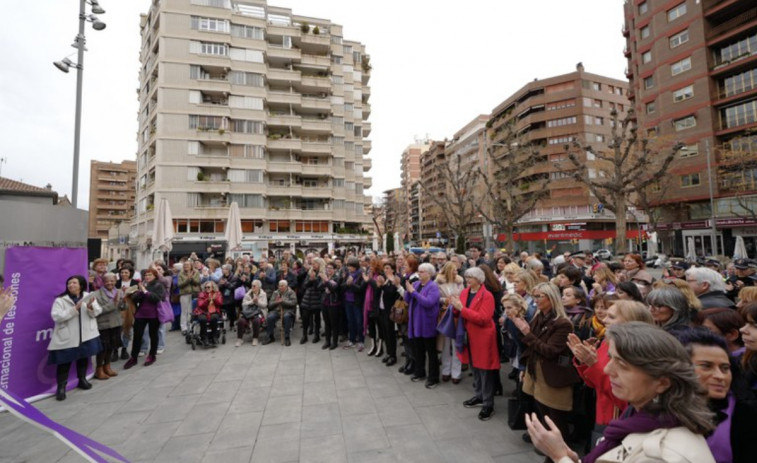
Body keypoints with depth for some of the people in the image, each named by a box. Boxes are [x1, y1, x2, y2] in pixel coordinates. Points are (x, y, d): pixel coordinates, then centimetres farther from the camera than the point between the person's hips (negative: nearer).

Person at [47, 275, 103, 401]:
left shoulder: (88, 296, 2)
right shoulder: (60, 300, -7)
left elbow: (97, 312, -2)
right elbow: (56, 316, -17)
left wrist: (91, 307, -24)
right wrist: (75, 309, -26)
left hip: (86, 334, 3)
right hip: (66, 337, -3)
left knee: (84, 357, 15)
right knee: (64, 361, -2)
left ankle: (82, 379, 32)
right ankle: (61, 387, 11)